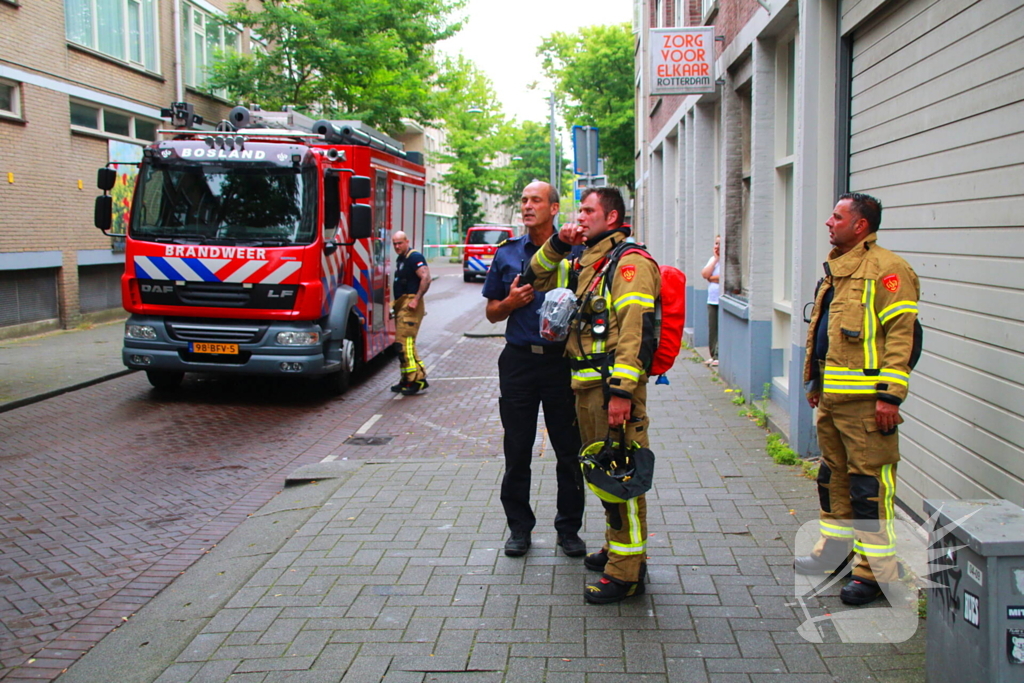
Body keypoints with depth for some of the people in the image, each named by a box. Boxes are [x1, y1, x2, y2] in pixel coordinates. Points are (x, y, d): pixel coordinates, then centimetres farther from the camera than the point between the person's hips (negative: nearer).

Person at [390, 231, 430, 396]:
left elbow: (425, 277, -23)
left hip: (410, 305, -10)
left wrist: (416, 299, -26)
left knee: (404, 342, -15)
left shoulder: (414, 257, -11)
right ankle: (408, 379, 18)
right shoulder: (400, 259, 20)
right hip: (401, 305, 10)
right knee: (404, 343, 12)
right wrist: (396, 304, 18)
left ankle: (417, 379, -14)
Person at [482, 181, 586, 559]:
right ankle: (519, 526, 21)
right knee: (517, 450, 7)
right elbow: (492, 312, 15)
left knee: (569, 450, 5)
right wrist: (510, 302, -6)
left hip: (563, 360, -2)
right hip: (519, 361, 2)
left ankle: (569, 528, 19)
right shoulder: (507, 254, 9)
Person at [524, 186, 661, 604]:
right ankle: (615, 548, 31)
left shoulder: (629, 263, -10)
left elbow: (636, 330, -20)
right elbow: (539, 279, 31)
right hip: (586, 385, 10)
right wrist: (557, 245, 13)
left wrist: (621, 391, -26)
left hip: (614, 384, -9)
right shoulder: (585, 263, 18)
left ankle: (627, 572, 0)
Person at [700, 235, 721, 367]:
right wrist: (715, 259, 0)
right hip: (712, 301, 7)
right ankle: (713, 356, 13)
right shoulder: (713, 259, 16)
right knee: (712, 329, 7)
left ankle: (719, 356, -3)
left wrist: (711, 278, -4)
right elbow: (705, 274, 3)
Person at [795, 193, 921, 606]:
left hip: (865, 401, -10)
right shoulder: (836, 268, 17)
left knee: (869, 483, -4)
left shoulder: (884, 270, -12)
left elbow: (902, 335, -17)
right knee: (833, 477, 19)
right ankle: (834, 550, 33)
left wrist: (890, 395, -21)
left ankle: (876, 570, 4)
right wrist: (814, 383, 25)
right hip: (832, 398, 10)